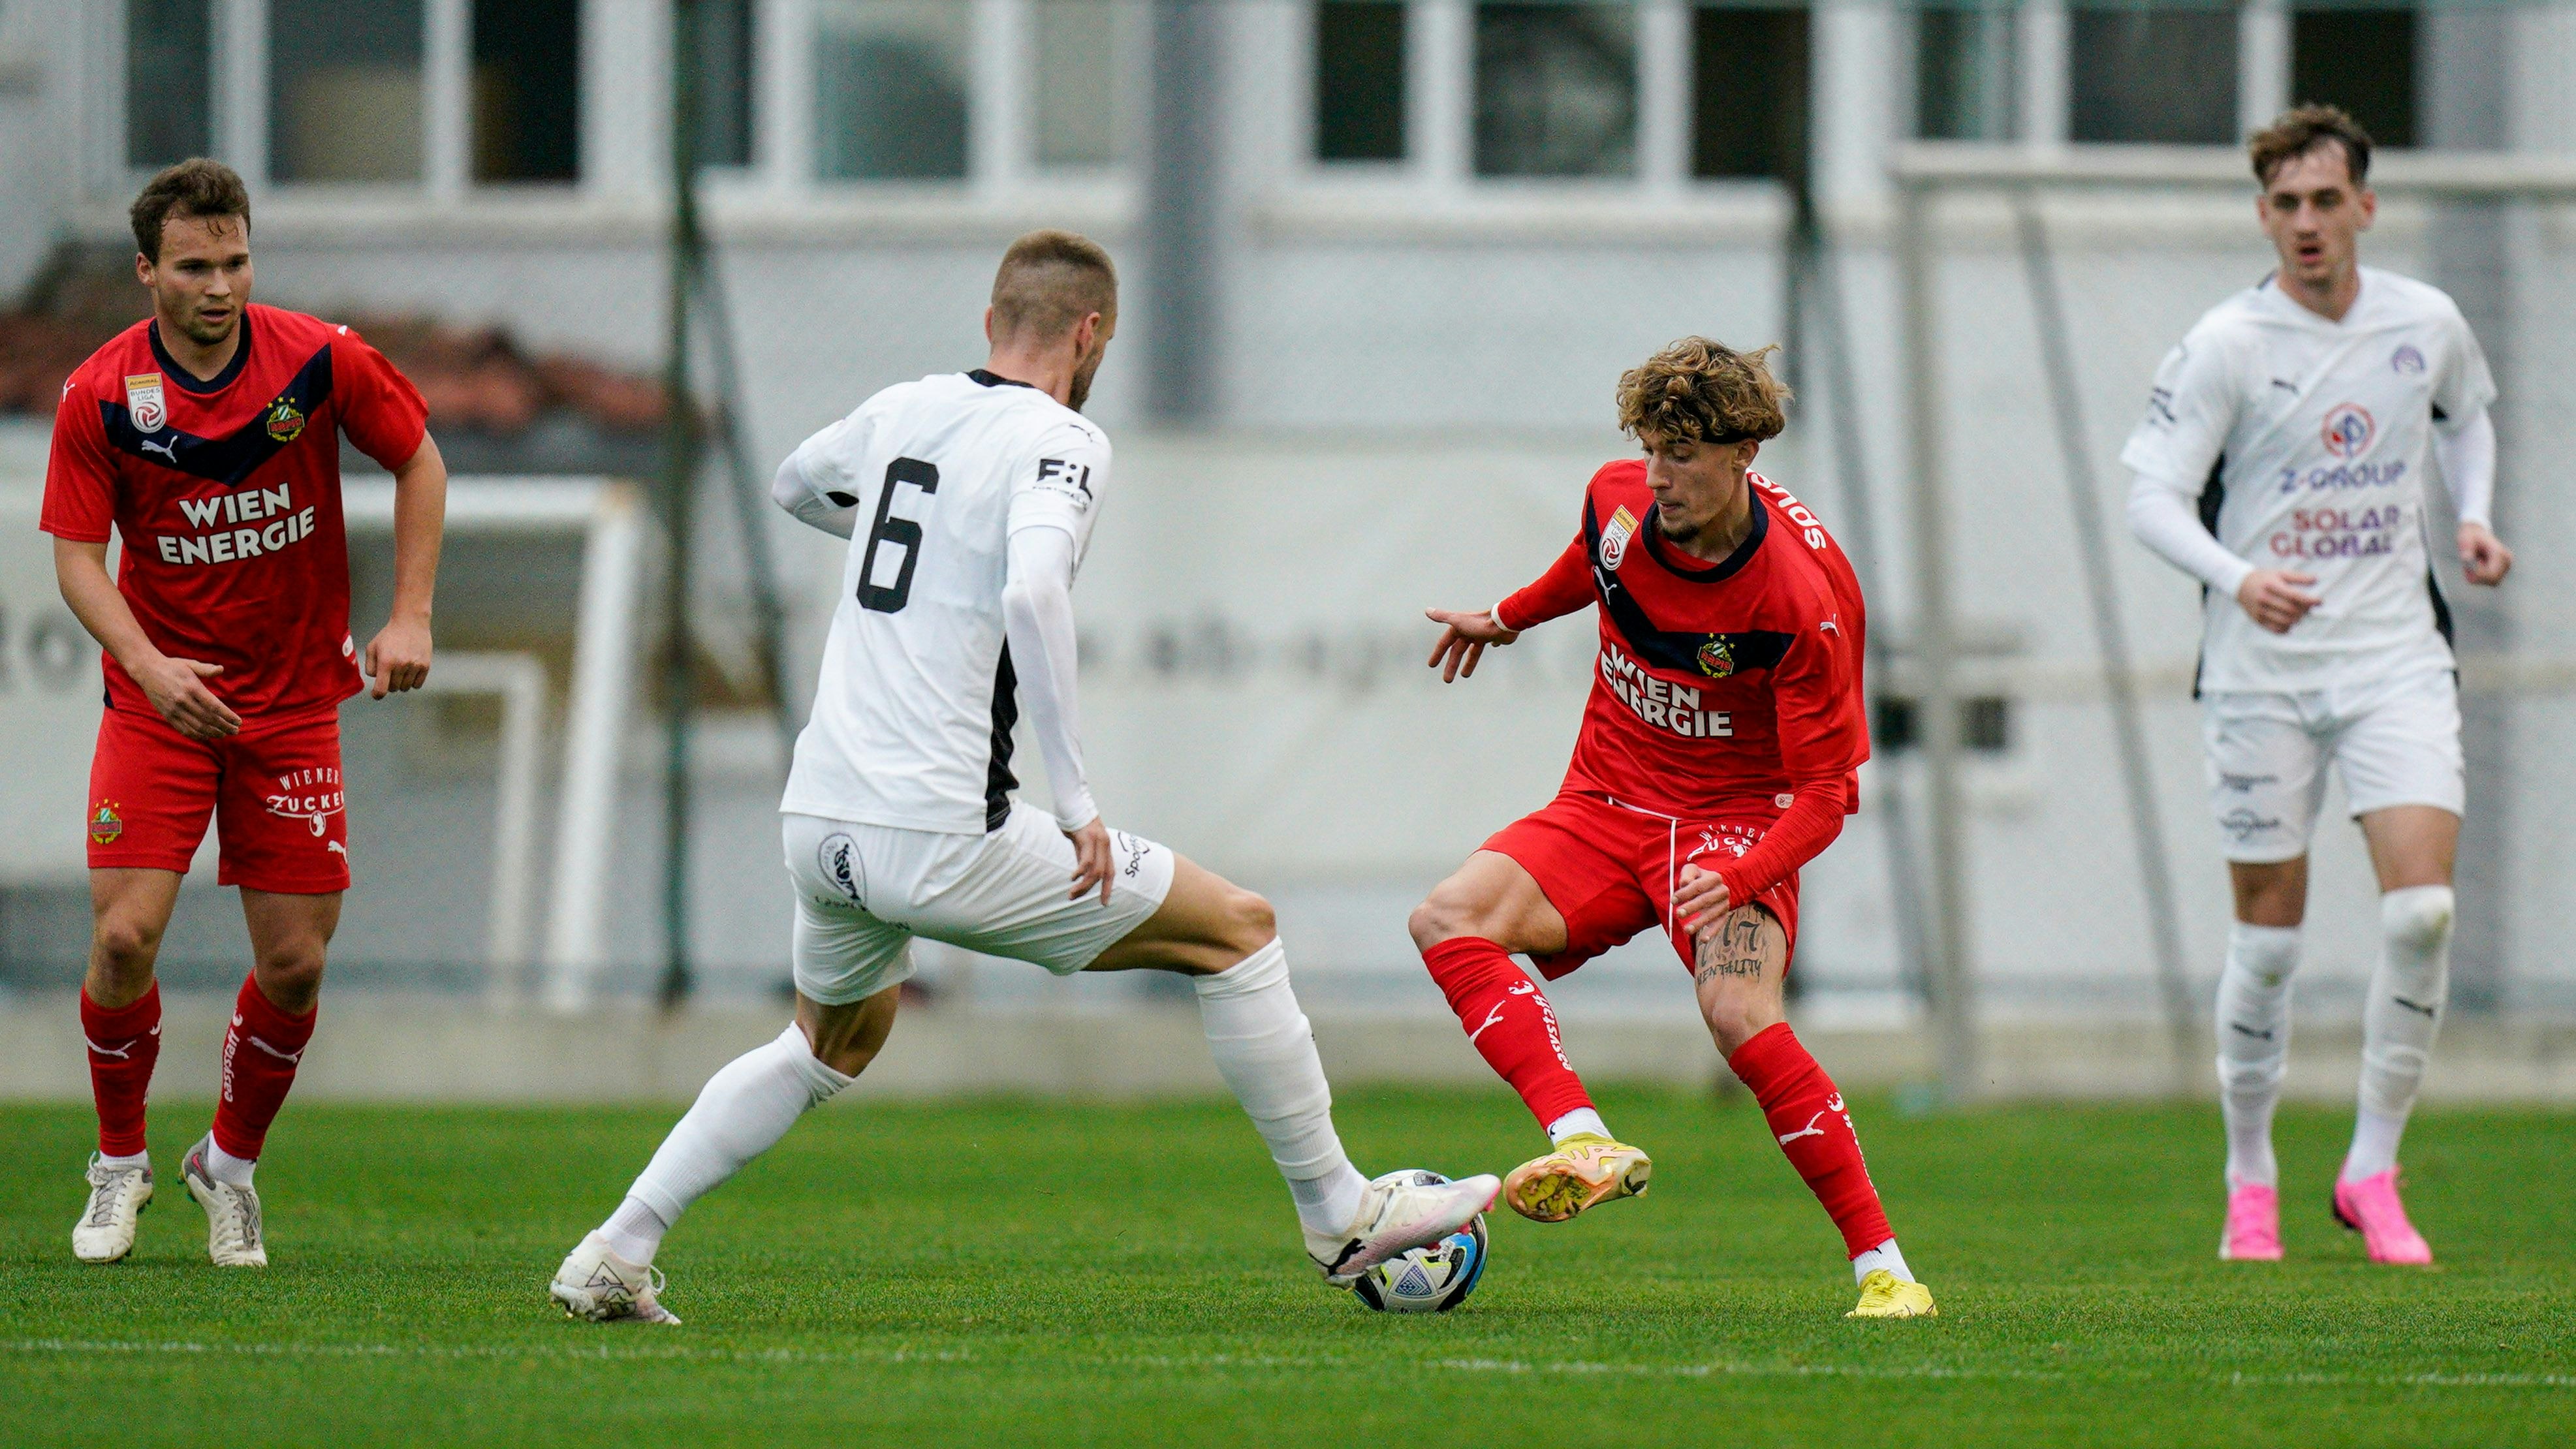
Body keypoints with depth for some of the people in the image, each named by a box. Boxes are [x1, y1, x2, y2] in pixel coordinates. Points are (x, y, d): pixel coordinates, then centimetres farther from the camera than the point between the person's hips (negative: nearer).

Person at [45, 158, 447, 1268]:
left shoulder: (321, 360, -10)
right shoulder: (100, 397, -11)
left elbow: (419, 462, 4)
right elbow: (76, 552, -8)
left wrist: (410, 616, -5)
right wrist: (147, 663, -25)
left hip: (295, 702, 1)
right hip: (159, 698, -1)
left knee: (293, 965, -2)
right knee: (125, 936, -13)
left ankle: (231, 1163, 24)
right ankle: (120, 1162, 11)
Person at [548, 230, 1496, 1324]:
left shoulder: (903, 411, 13)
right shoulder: (1058, 442, -8)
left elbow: (794, 486, 35)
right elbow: (1033, 592, -26)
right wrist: (1076, 801, -22)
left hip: (817, 820, 7)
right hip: (937, 841, -7)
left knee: (835, 1043, 33)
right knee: (1237, 929, 7)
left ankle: (613, 1258, 23)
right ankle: (1342, 1220, 11)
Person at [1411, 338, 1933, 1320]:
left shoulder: (1804, 596, -22)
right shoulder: (1620, 499, -7)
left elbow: (1827, 789, -20)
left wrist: (1740, 878, -36)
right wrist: (1510, 618, 35)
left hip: (1735, 821, -6)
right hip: (1605, 806, 6)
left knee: (1739, 1014, -32)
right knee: (1450, 921, -22)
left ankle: (1881, 1265, -23)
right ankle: (1584, 1142, -39)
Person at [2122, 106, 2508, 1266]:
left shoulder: (2427, 324, 3)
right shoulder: (2225, 345, -9)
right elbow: (2153, 497, -12)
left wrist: (2474, 517, 8)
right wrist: (2237, 578, -30)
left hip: (2396, 654, 2)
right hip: (2264, 666, -2)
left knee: (2422, 907, -15)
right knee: (2268, 935, 1)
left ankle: (2372, 1172, -2)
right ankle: (2250, 1181, 20)